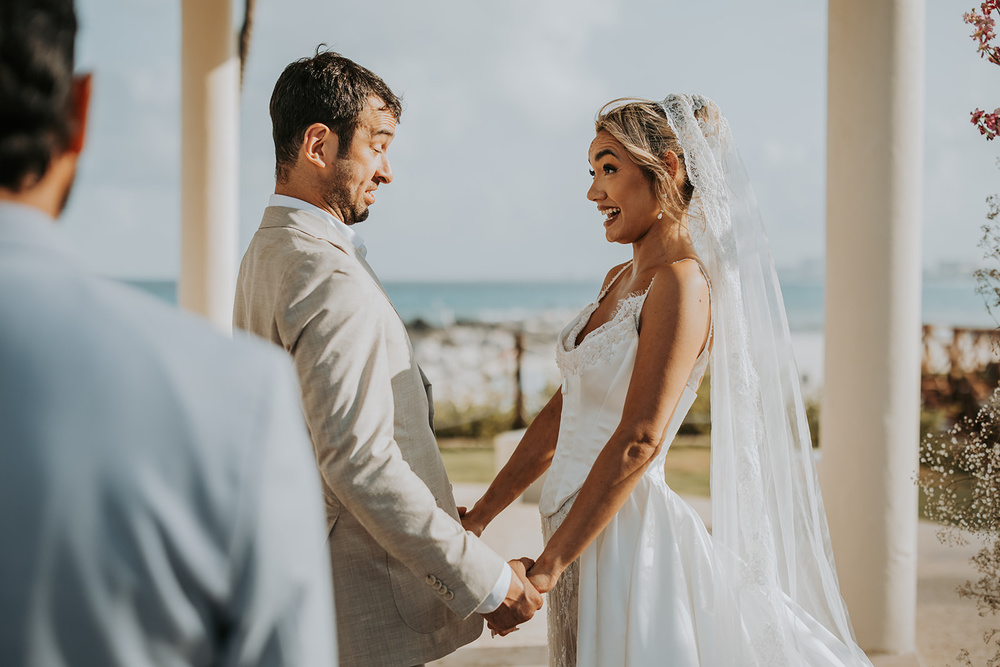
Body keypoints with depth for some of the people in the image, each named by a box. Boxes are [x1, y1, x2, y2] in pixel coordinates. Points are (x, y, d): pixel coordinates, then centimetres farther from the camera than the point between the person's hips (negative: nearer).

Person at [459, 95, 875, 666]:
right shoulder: (621, 280, 11)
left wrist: (545, 568, -21)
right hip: (586, 543, 8)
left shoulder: (683, 282, -16)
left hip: (628, 541, -8)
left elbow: (639, 438, -21)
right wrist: (478, 518, 12)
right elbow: (563, 412, 14)